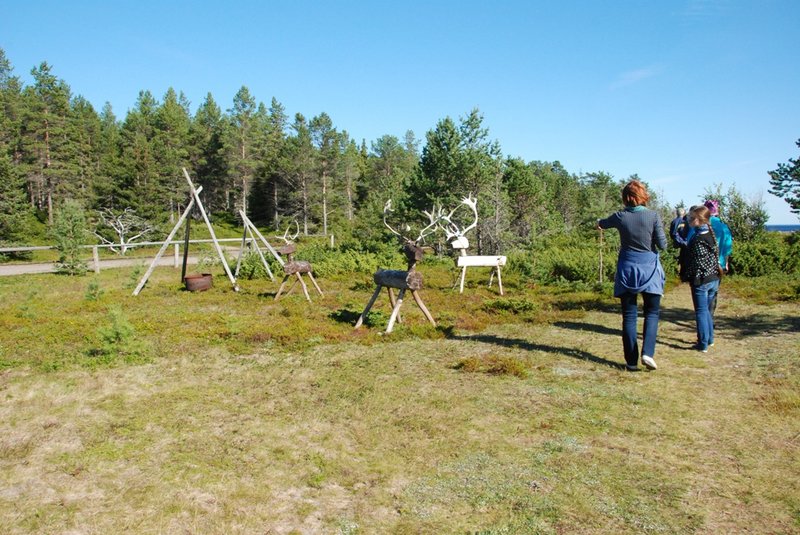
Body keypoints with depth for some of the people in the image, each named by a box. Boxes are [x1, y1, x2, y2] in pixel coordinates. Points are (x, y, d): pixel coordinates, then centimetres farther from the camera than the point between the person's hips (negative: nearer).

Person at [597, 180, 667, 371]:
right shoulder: (653, 216, -8)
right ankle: (647, 353, -7)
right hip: (649, 268, -1)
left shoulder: (620, 217, -2)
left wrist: (599, 223, 44)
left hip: (627, 269, 1)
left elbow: (603, 223, 21)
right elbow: (662, 245, -8)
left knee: (629, 315, 6)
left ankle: (631, 361, 7)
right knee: (652, 312, 12)